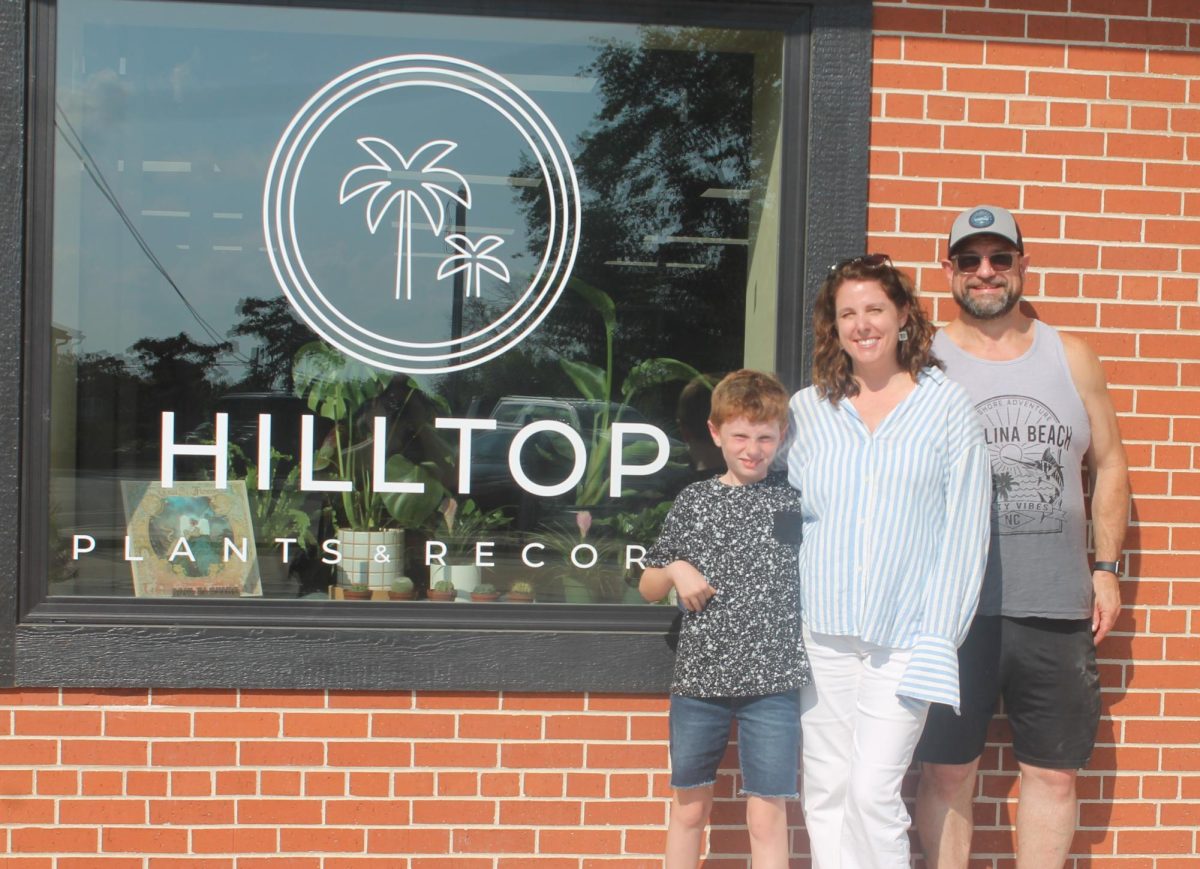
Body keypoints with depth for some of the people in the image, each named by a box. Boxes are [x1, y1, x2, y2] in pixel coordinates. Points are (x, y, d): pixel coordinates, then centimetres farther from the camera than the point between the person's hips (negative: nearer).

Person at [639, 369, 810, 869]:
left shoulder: (792, 499, 2)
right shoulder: (694, 500, 6)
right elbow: (648, 589, 12)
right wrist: (676, 570, -6)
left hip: (772, 681, -2)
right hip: (699, 677, 2)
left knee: (766, 814, 0)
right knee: (690, 808, 13)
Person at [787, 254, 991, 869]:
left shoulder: (947, 405, 0)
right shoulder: (808, 408, 7)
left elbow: (964, 529, -2)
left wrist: (940, 639, -7)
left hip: (904, 635, -3)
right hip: (822, 632, 3)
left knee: (873, 789, -8)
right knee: (825, 791, 8)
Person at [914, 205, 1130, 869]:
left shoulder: (1070, 358, 10)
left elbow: (1108, 464, 15)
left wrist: (1106, 568, 7)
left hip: (1058, 608, 3)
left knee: (1053, 772, 8)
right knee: (947, 770, 4)